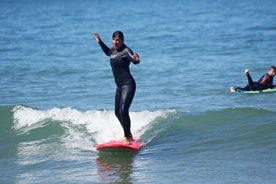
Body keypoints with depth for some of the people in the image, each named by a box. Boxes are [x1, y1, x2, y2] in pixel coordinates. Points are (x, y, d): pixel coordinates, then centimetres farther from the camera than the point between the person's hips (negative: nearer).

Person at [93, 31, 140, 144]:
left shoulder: (126, 51, -13)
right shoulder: (113, 50, 11)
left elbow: (135, 62, -30)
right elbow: (108, 52, 36)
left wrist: (136, 59, -53)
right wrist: (100, 42, 29)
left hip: (128, 85, -9)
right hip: (119, 86, 9)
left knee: (123, 110, -20)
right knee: (117, 112, 15)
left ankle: (127, 138, -14)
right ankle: (129, 135, 30)